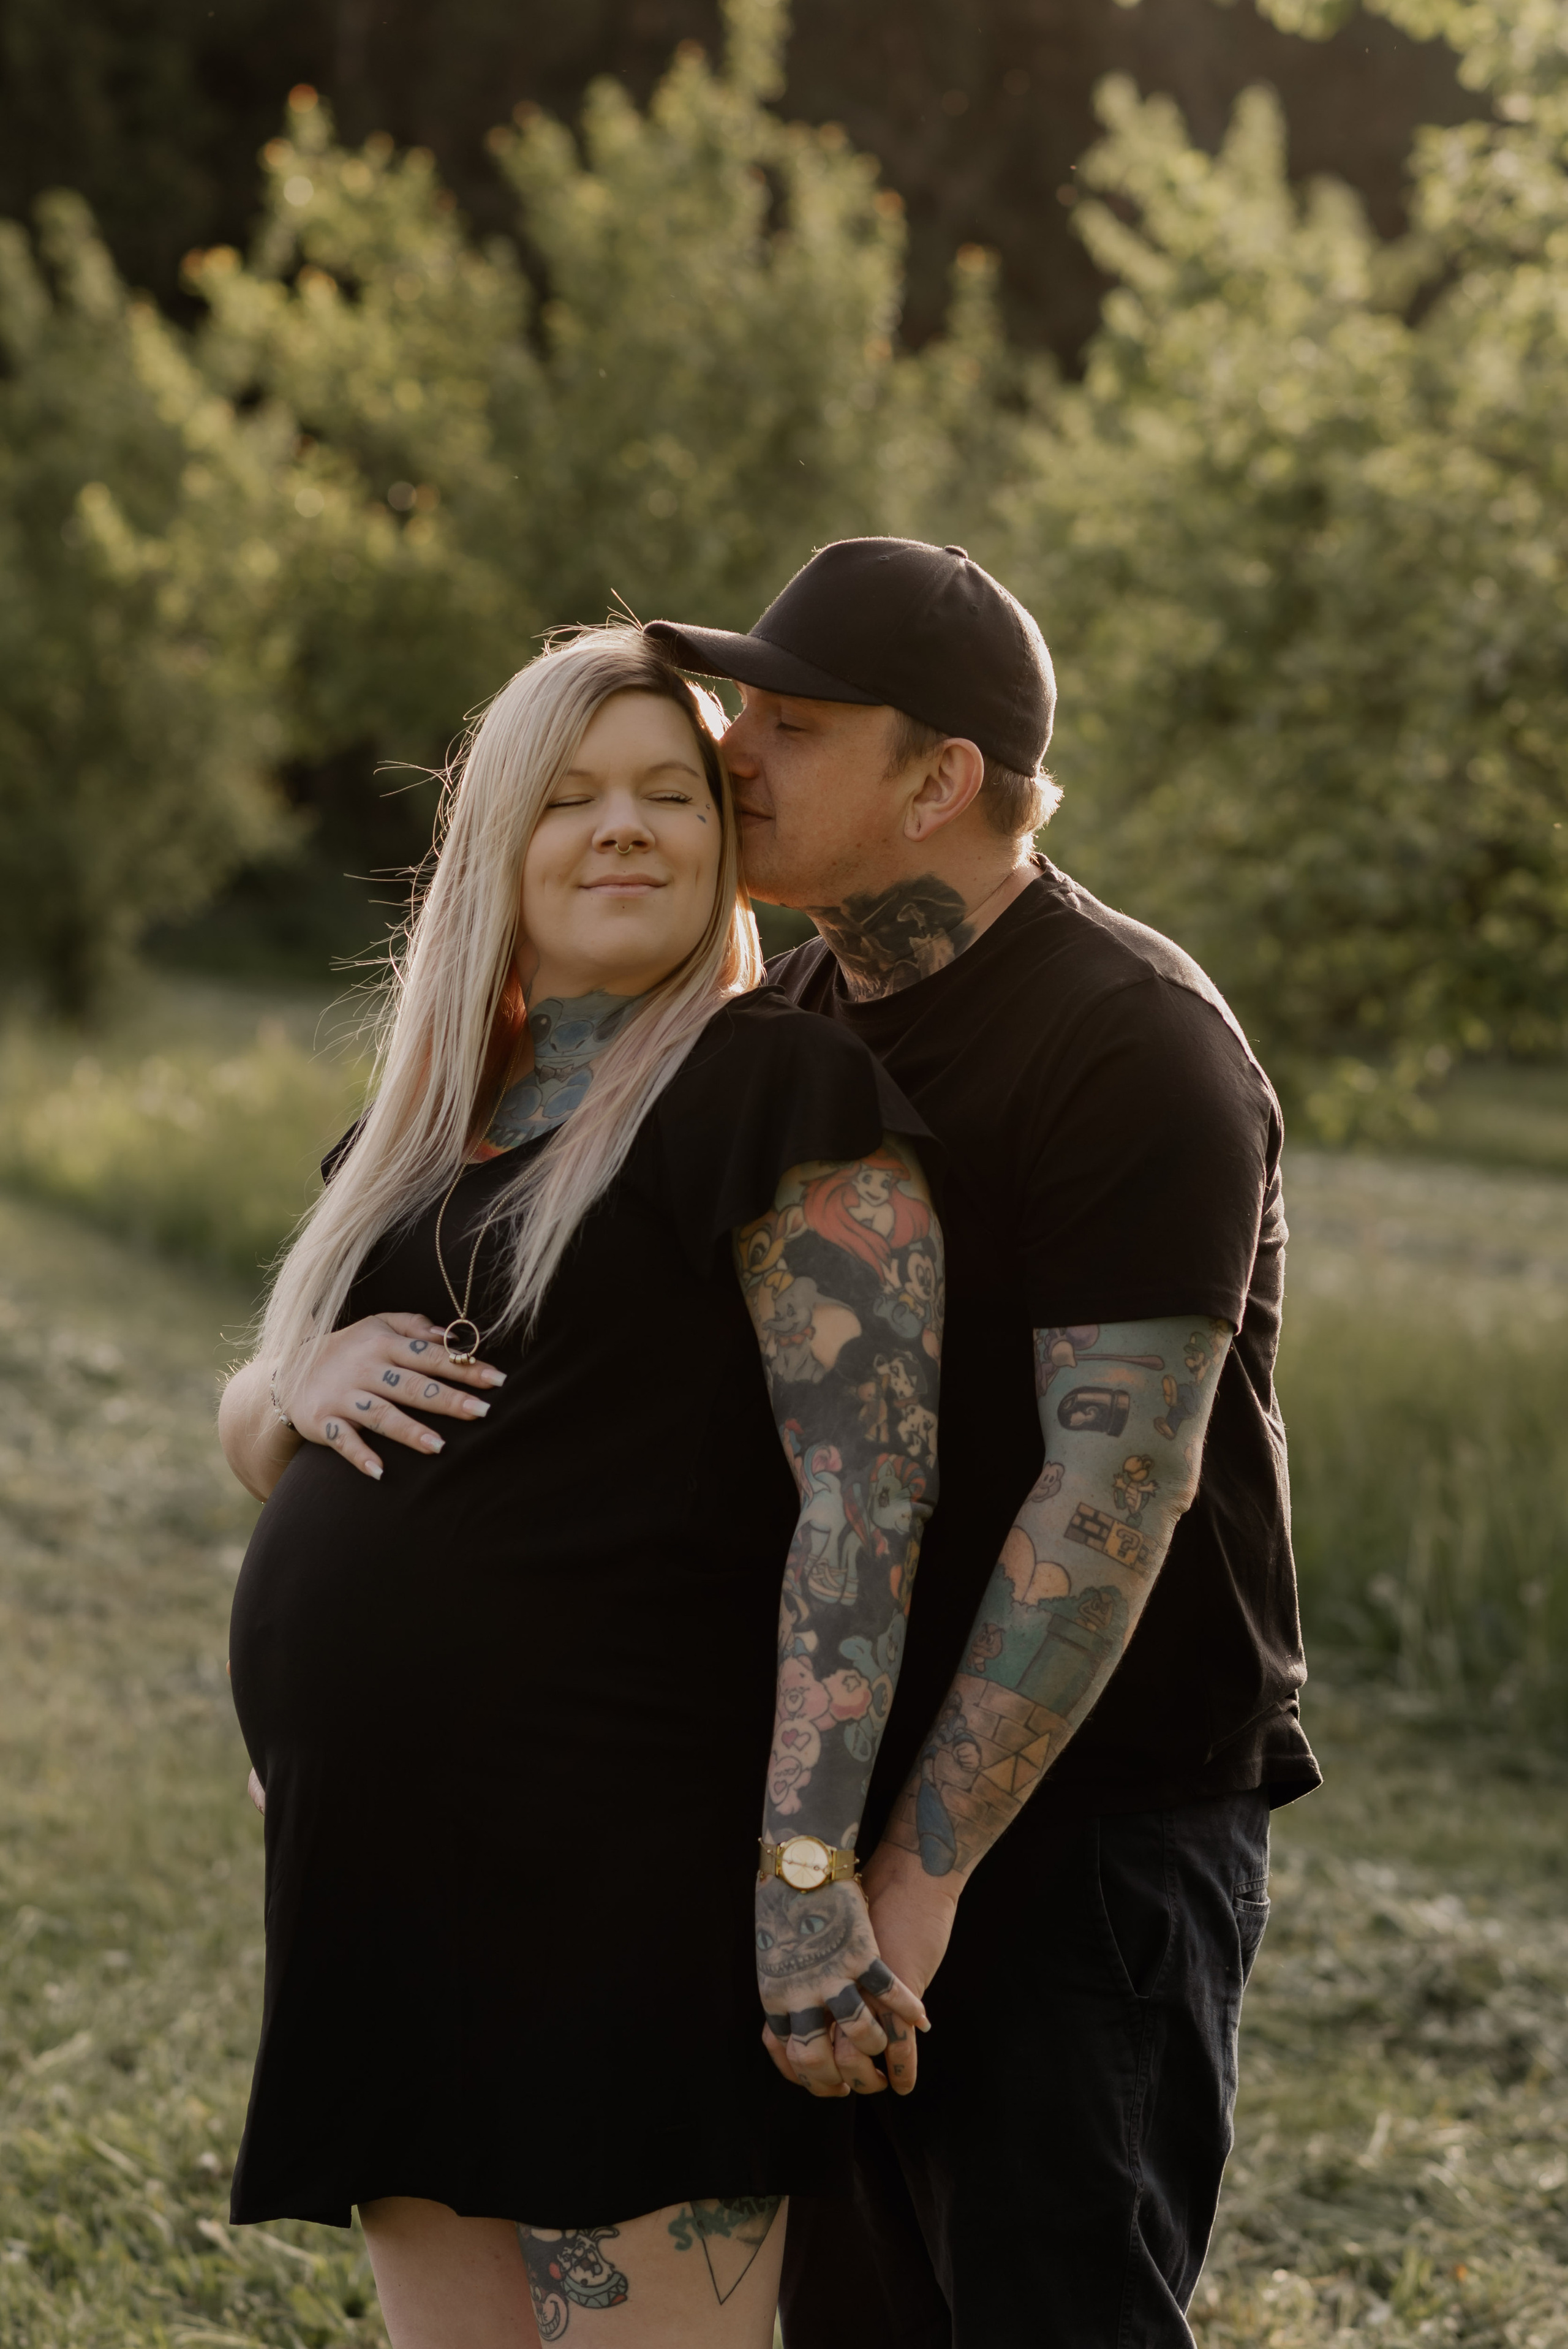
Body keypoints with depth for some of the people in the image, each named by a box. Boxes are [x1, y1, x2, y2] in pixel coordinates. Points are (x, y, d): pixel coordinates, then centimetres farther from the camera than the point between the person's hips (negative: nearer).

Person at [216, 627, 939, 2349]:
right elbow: (250, 1441, 24)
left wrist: (807, 1869, -23)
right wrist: (305, 1388, -1)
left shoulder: (777, 1091, -7)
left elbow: (871, 1490, -15)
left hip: (624, 1874, -7)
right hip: (385, 1871, 7)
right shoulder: (424, 1130, 17)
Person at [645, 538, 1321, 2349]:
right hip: (856, 1788, 8)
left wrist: (926, 1869, -24)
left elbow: (1113, 1494, -23)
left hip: (1095, 1810, -8)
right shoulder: (793, 1016, 8)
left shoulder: (1129, 1049, -17)